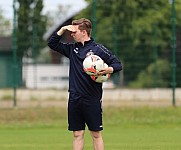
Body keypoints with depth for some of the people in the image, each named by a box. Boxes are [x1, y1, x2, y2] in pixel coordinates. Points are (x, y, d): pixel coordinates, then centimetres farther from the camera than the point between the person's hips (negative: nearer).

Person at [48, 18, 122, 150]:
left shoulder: (98, 49, -4)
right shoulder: (72, 49, 13)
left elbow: (118, 64, -3)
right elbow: (52, 44, 22)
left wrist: (108, 70, -23)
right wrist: (62, 30, 9)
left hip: (92, 99, -5)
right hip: (75, 99, 5)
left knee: (96, 134, 0)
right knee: (77, 134, 6)